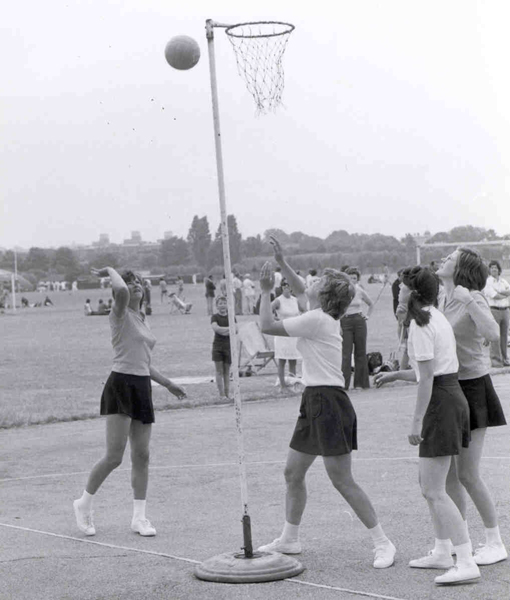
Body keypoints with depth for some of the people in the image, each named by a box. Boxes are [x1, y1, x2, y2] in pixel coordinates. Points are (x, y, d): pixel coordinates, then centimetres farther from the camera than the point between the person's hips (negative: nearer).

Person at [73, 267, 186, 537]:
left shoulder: (142, 320, 19)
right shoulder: (120, 315, -4)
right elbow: (121, 291, -28)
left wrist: (167, 383, 29)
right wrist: (110, 270, -9)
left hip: (142, 388, 7)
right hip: (120, 385, -7)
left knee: (141, 456, 5)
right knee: (114, 456, -11)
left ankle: (139, 517, 10)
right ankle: (84, 504, 8)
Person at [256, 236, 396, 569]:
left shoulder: (317, 319, -16)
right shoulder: (323, 316, 11)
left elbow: (267, 326, -11)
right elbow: (300, 291, 32)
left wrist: (266, 291, 1)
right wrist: (282, 261, 29)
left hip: (329, 404, -10)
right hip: (315, 403, 10)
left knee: (342, 480, -8)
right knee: (293, 473, 16)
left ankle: (383, 543, -3)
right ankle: (289, 539, 28)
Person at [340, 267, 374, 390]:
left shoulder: (360, 291, 5)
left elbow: (371, 304, 22)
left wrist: (367, 316, 9)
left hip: (359, 322, 3)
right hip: (345, 322, -3)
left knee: (361, 352, 5)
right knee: (346, 354, -7)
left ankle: (360, 383, 12)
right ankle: (343, 383, -5)